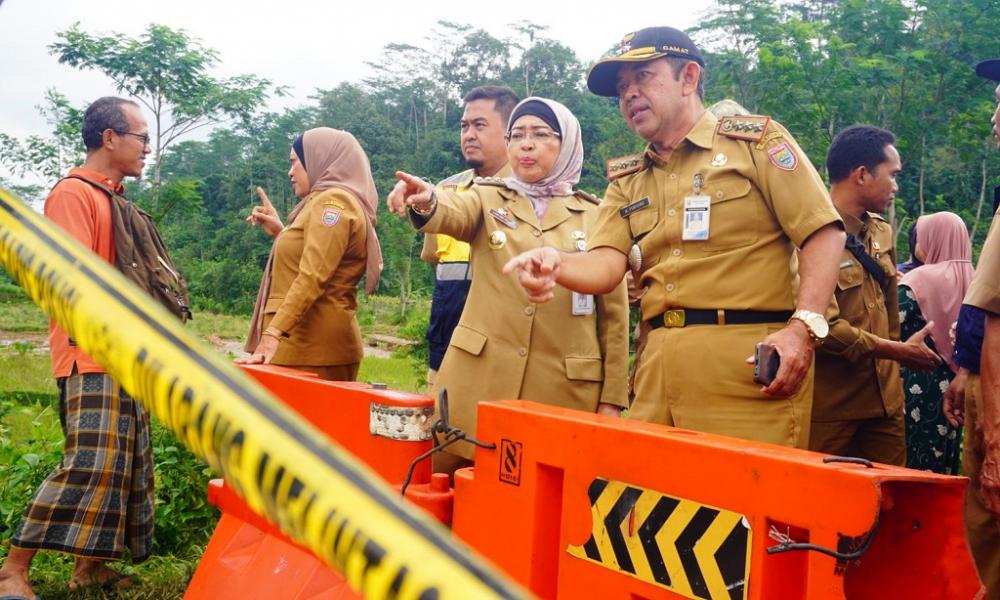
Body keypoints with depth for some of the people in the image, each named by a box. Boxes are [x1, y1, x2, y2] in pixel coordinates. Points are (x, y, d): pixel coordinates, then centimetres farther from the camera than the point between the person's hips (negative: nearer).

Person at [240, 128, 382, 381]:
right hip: (311, 343, 10)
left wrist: (273, 334, -27)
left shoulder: (332, 201, -8)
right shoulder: (326, 201, 22)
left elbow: (312, 278, -21)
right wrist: (282, 231, 28)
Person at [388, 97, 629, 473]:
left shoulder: (596, 217, 7)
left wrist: (612, 398, 1)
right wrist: (427, 202, -40)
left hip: (564, 386, 0)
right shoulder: (488, 199, 8)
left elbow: (614, 314, 6)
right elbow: (454, 213, -17)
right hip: (479, 376, 1)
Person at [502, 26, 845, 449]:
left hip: (749, 361, -4)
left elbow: (824, 233, -2)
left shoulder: (755, 140, 4)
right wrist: (556, 265, -19)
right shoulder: (627, 182, 18)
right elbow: (605, 266, 3)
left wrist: (803, 327, -14)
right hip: (660, 366, 5)